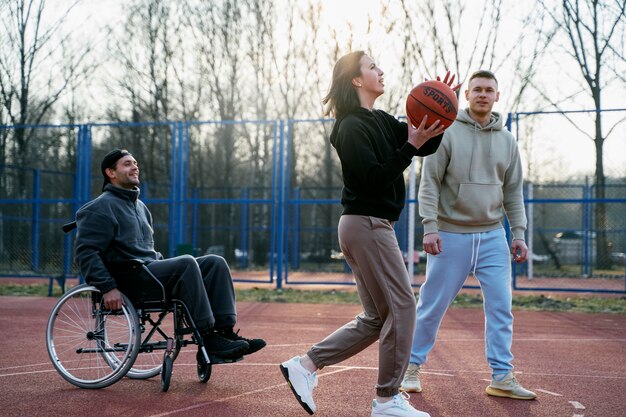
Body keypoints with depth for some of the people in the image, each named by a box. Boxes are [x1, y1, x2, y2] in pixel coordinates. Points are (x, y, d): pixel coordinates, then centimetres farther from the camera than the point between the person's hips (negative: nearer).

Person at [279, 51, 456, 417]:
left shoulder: (381, 121, 16)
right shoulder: (352, 128, -12)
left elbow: (426, 147, 13)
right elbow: (374, 177, -20)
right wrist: (411, 145, -20)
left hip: (371, 225, 10)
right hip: (368, 224, -10)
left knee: (376, 318, 12)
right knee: (402, 307, -5)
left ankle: (305, 365, 13)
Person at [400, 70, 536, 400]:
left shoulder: (507, 141, 9)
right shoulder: (447, 133, -4)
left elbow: (513, 192, 13)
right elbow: (429, 183, -7)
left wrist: (518, 232, 5)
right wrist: (430, 227, -16)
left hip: (492, 236, 4)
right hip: (451, 235, -4)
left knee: (501, 306, 0)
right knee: (432, 305, 3)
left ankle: (502, 377, 8)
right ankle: (412, 366, 19)